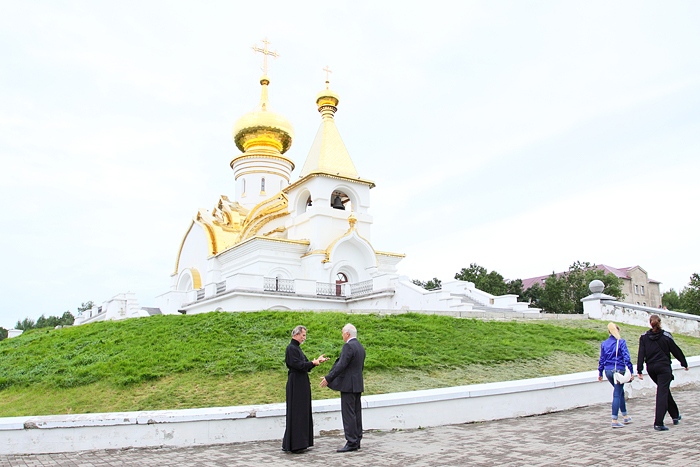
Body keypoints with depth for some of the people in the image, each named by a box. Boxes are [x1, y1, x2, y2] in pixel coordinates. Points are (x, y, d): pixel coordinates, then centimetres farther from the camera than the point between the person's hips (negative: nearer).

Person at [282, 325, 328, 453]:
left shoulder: (297, 348, 17)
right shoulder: (291, 348, -14)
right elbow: (298, 364, -23)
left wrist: (317, 360, 9)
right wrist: (313, 363, -13)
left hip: (301, 385, 10)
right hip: (296, 385, -10)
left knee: (303, 413, 12)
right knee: (296, 413, -5)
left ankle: (300, 443, 19)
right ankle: (294, 445, 1)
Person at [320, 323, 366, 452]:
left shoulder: (348, 346, -15)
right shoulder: (360, 347, 14)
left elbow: (341, 366, -20)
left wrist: (328, 378, -15)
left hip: (348, 385, -10)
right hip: (357, 385, 10)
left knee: (348, 414, -6)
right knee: (356, 413, 11)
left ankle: (351, 442, -3)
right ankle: (357, 440, 17)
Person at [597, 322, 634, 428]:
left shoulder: (604, 343, 7)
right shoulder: (621, 342, -7)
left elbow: (602, 359, 11)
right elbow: (626, 358, -11)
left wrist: (600, 373, 17)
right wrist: (631, 371, -10)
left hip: (608, 371, 5)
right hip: (618, 370, -5)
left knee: (620, 392, 22)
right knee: (617, 394, -2)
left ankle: (625, 416, 33)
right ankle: (614, 420, -4)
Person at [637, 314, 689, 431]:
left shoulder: (644, 337, -1)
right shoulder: (666, 336, -6)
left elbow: (641, 354, -5)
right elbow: (676, 350, 3)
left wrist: (639, 370, -5)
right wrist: (684, 363, 18)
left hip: (651, 368, 3)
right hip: (664, 367, -3)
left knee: (664, 391, 24)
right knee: (662, 393, -5)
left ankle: (675, 415, 38)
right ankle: (658, 423, -11)